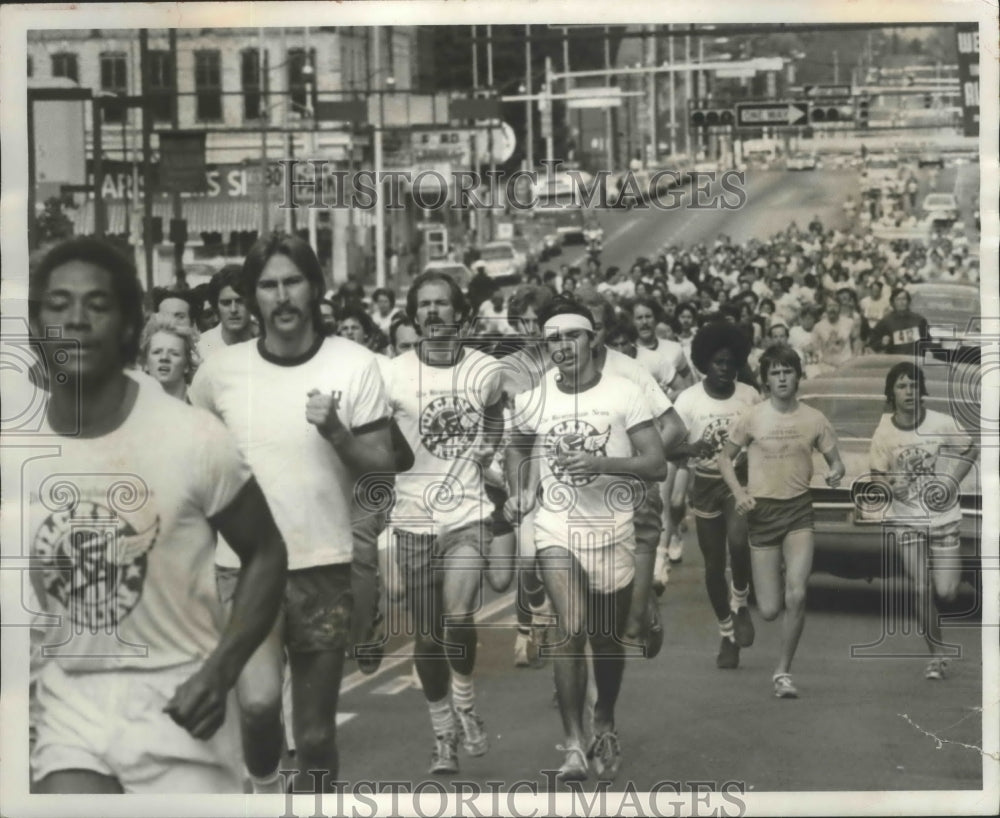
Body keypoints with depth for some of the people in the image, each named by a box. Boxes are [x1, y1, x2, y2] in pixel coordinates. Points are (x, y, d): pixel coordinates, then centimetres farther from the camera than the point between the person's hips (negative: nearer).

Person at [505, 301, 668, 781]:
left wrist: (599, 462, -23)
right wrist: (519, 490, 6)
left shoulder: (625, 395, -6)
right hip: (556, 529, 0)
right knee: (572, 629, -18)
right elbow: (518, 448, 24)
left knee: (608, 641, 13)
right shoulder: (532, 400, 2)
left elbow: (657, 466, -10)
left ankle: (605, 728, 38)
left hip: (611, 532, 0)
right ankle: (574, 743, -9)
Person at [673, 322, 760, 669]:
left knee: (738, 541, -26)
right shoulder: (689, 399, -9)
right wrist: (692, 449, -30)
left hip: (741, 480, 0)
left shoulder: (749, 396, -3)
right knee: (714, 564, 6)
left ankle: (740, 602, 3)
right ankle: (727, 634, 23)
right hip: (706, 484, 0)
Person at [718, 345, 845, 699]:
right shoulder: (751, 418, -3)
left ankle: (783, 672, 1)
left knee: (796, 596, -18)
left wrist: (836, 473, -15)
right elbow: (725, 457, 7)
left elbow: (835, 461, 10)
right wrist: (738, 491, -10)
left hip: (799, 510, 1)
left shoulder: (814, 419, 0)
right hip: (762, 511, 0)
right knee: (769, 610, 0)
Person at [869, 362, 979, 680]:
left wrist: (952, 481, -7)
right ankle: (936, 656, 13)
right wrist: (890, 486, -18)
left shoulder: (942, 424, -10)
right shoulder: (884, 433, -8)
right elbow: (878, 474, 4)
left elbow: (970, 450, 6)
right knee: (921, 590, -3)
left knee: (945, 592, -2)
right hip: (907, 520, 0)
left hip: (944, 517, 0)